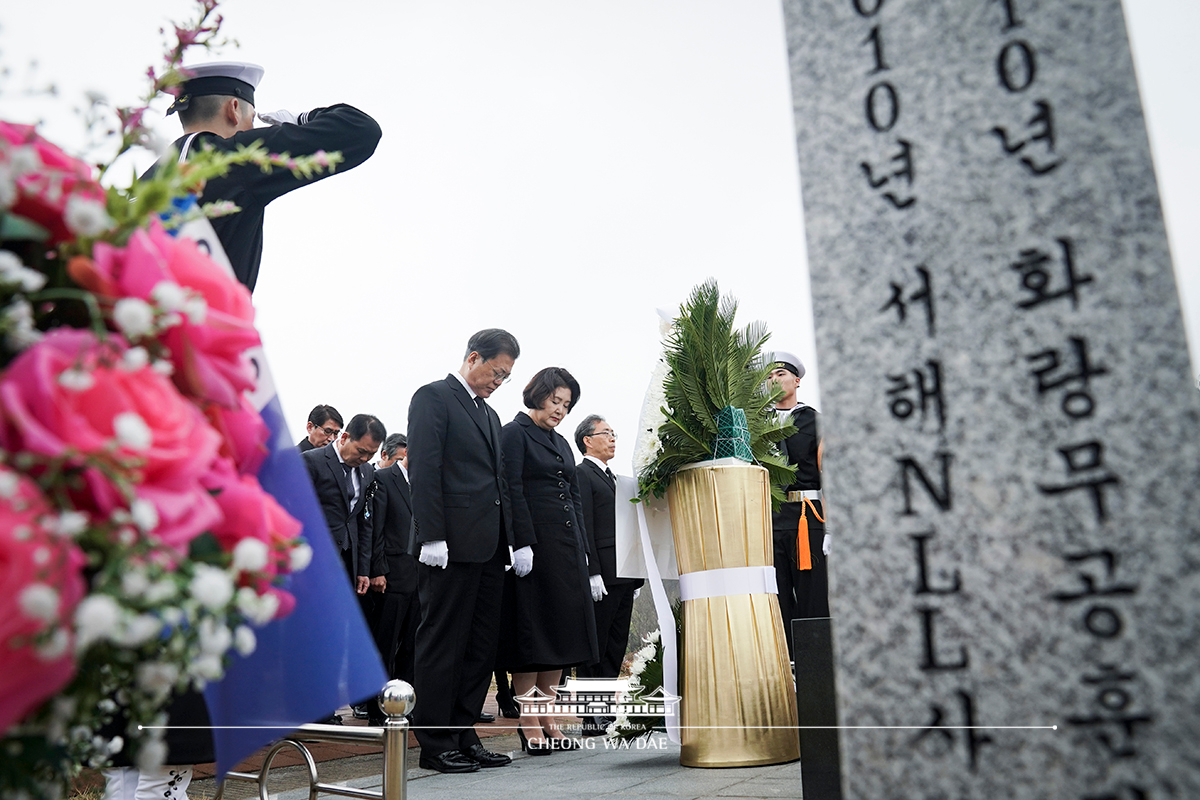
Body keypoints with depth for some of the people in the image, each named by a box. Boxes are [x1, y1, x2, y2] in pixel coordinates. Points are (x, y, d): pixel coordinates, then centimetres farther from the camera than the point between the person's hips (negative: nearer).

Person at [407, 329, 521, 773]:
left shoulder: (489, 414, 23)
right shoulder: (433, 397, -2)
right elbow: (424, 470, -11)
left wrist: (514, 540, 13)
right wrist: (432, 537, -18)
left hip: (488, 548, 8)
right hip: (451, 544, -8)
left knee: (481, 647, 10)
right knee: (442, 645, -1)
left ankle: (464, 736, 19)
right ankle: (436, 744, 8)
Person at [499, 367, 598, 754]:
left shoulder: (561, 443, 20)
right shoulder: (515, 433, -3)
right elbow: (513, 492, -12)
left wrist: (581, 548, 11)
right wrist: (525, 545, -19)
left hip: (567, 548, 8)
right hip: (536, 544, -8)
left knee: (561, 629, 8)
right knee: (532, 633, -4)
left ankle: (547, 719, 16)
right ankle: (528, 723, 3)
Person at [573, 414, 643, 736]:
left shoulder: (613, 478, 22)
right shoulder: (582, 474, -5)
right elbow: (583, 528, -13)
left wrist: (636, 574, 18)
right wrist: (593, 573, -19)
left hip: (623, 576, 9)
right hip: (602, 575, -9)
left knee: (616, 646, 10)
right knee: (595, 648, -3)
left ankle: (607, 711, 17)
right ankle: (592, 719, 1)